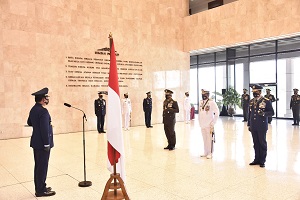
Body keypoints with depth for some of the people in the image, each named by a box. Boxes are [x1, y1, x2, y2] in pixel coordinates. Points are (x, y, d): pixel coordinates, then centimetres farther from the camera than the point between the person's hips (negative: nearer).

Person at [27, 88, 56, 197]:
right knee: (42, 167, 1)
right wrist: (47, 144, -19)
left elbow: (29, 123, 22)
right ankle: (41, 190, 11)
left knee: (38, 166, 17)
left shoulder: (33, 109, 8)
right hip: (42, 143, -10)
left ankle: (39, 187, 29)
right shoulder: (43, 111, -22)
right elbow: (44, 129, -24)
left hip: (36, 142, 10)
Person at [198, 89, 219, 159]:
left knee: (209, 139, -1)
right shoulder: (200, 102, 7)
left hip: (209, 124, -5)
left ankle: (210, 153, 10)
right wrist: (200, 122, 11)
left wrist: (213, 123, -10)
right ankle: (205, 152, 23)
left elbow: (217, 113, -9)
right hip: (202, 124, 5)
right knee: (204, 139, 12)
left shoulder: (212, 102, -11)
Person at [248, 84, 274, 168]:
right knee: (255, 143, 12)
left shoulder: (266, 101, -7)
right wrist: (249, 124, 15)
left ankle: (262, 161, 15)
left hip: (262, 126, -5)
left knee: (262, 143, 5)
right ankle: (257, 159, 22)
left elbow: (271, 112, -6)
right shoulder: (251, 101, 10)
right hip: (253, 126, 5)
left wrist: (264, 113, -25)